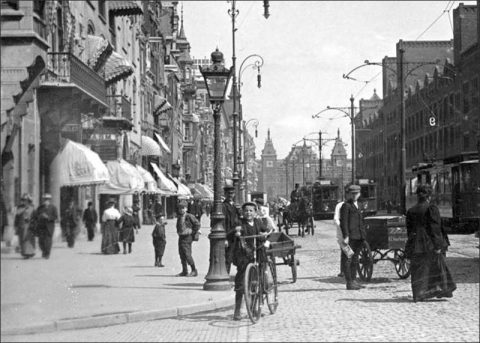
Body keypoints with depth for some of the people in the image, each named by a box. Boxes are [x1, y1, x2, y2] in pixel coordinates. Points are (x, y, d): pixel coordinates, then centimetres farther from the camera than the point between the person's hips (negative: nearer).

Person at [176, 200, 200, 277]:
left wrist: (192, 233, -7)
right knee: (182, 255, 8)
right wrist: (179, 233, 15)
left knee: (187, 255, -11)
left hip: (187, 237, -8)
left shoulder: (189, 216, -10)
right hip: (181, 237, 8)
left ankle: (194, 271, -2)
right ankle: (184, 271, 14)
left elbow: (197, 225, -9)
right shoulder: (179, 217, 12)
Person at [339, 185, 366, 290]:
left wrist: (363, 235, 20)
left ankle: (354, 281, 19)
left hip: (358, 237, 8)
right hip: (350, 237, -8)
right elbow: (343, 222, -12)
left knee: (355, 259, 12)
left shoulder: (357, 205, 19)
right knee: (349, 259, -6)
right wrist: (346, 236, -18)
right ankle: (349, 283, -5)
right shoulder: (346, 206, -6)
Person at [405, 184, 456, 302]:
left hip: (416, 244, 3)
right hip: (429, 243, -3)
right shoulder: (432, 209, -9)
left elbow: (409, 230, 10)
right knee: (437, 265, 13)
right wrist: (438, 245, -11)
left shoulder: (410, 211, 5)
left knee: (418, 270, 5)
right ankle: (442, 289, 18)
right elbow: (435, 228, -13)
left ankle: (419, 294, -1)